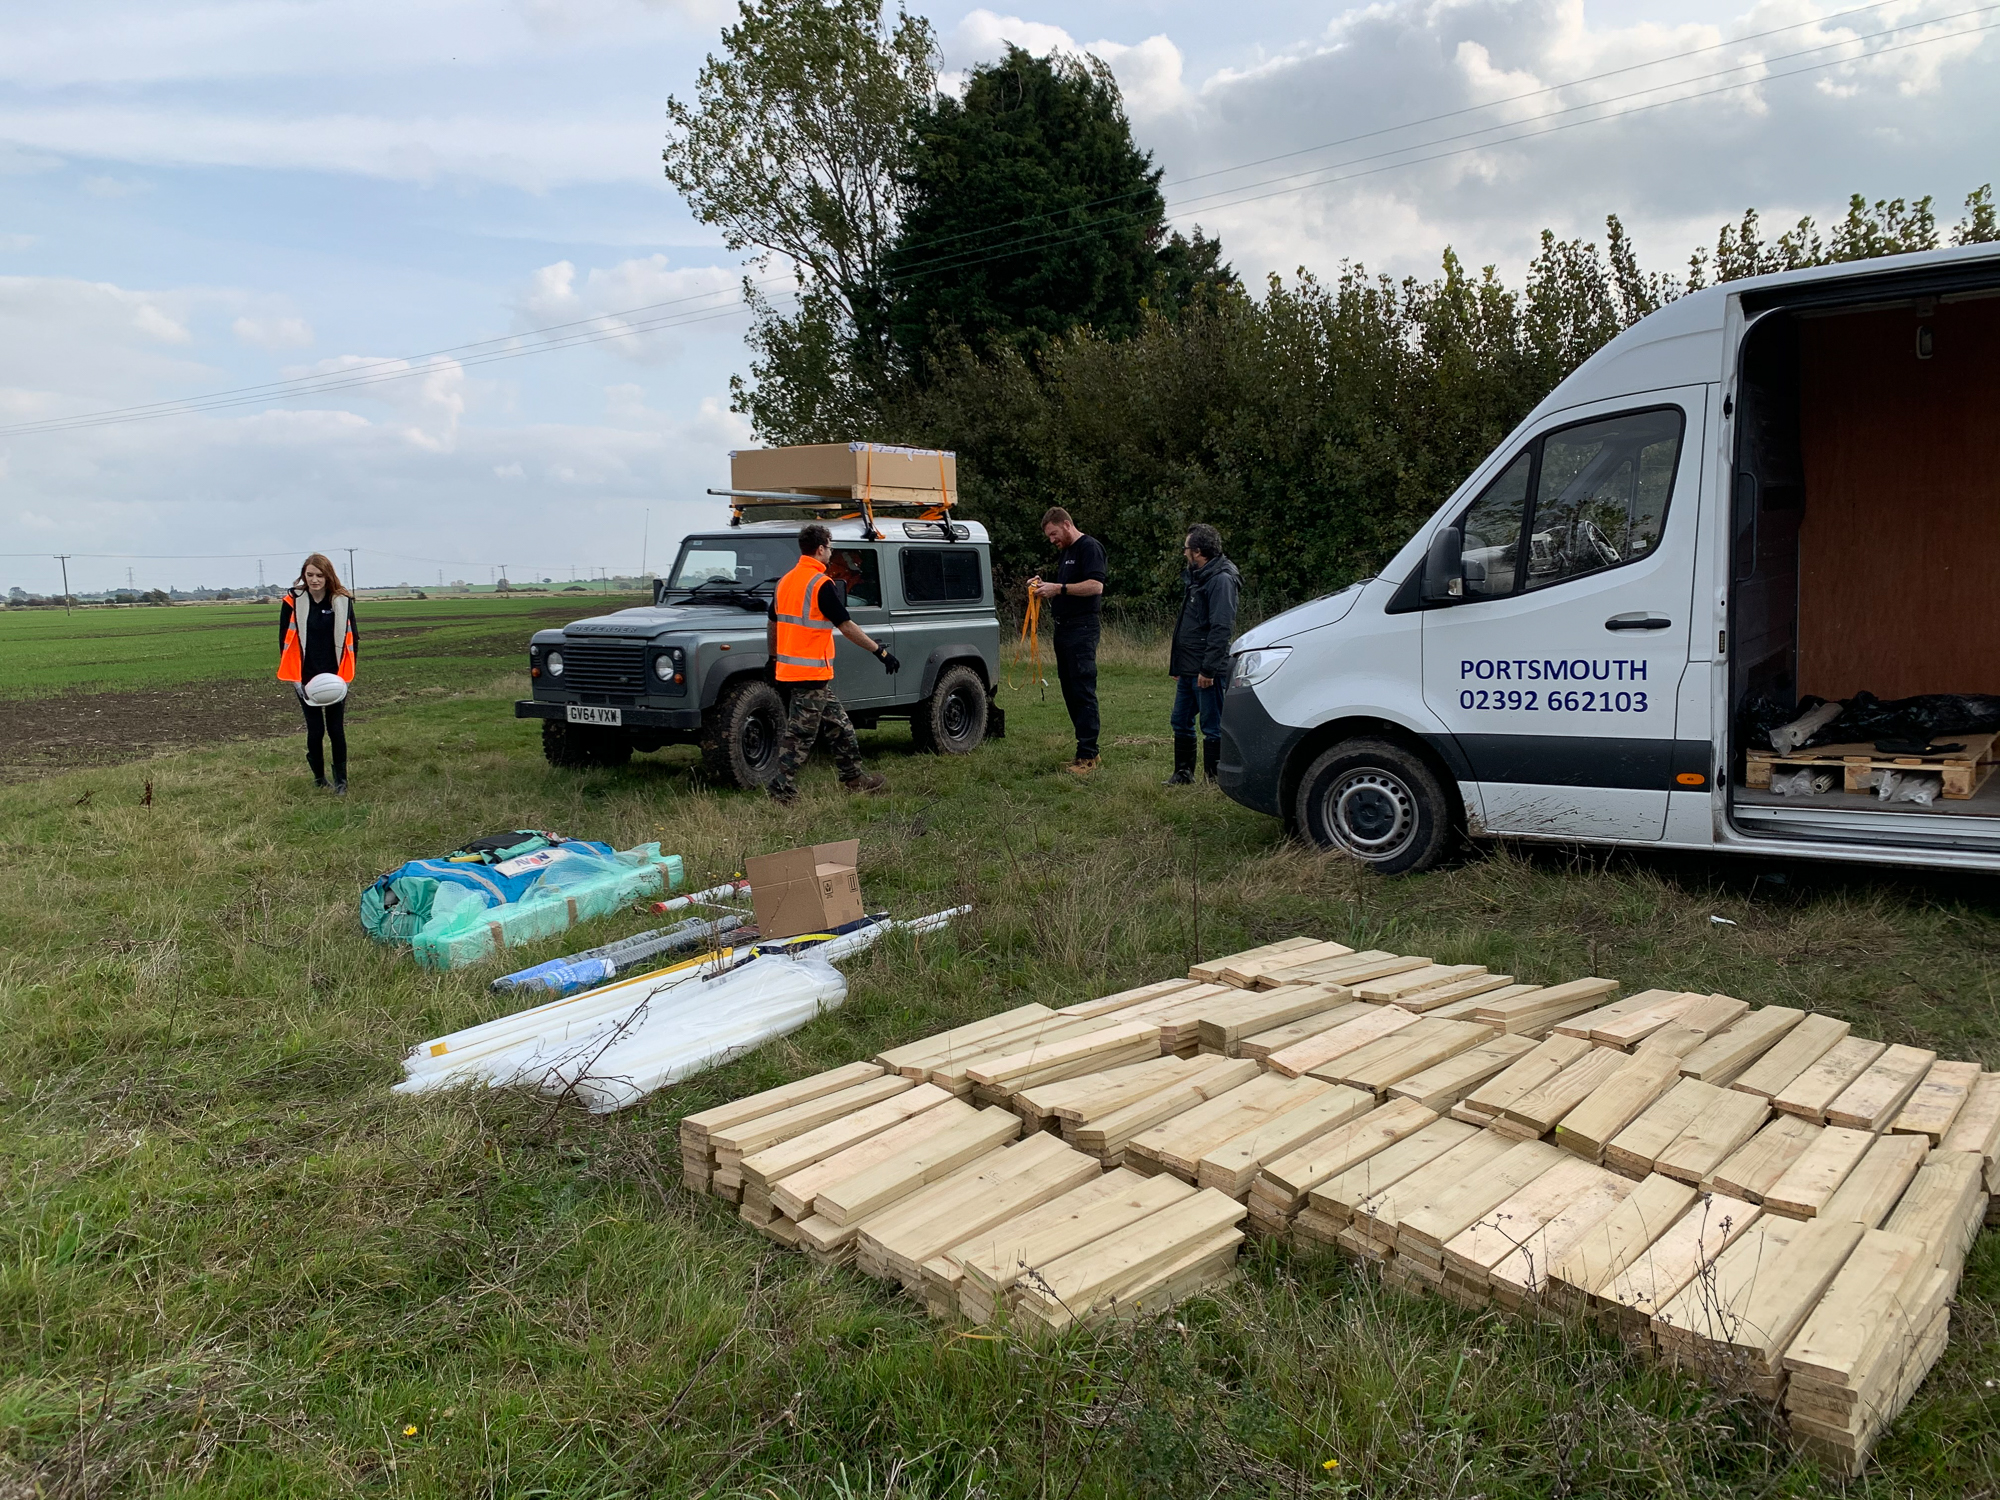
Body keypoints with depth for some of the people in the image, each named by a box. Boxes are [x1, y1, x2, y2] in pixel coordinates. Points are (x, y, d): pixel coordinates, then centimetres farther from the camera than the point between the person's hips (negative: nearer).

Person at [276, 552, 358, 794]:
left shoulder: (343, 601, -4)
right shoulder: (293, 601, -7)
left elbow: (351, 638, 4)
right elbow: (285, 641, -2)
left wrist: (346, 674, 0)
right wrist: (294, 678, -6)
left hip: (335, 678, 1)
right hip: (306, 678, -1)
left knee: (336, 729, 4)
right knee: (315, 730, 3)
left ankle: (341, 781, 16)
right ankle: (318, 778, 22)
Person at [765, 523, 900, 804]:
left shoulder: (785, 581, 11)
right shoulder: (821, 584, -15)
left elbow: (772, 625, 17)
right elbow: (846, 626, -16)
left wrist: (774, 659, 28)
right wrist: (881, 652, -10)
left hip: (788, 668, 9)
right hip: (811, 672, -9)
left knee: (839, 725, 17)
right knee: (801, 734, -2)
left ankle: (855, 776, 24)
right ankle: (782, 788, 1)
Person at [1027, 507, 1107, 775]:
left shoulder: (1089, 547, -9)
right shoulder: (1065, 553, 21)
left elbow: (1095, 586, -20)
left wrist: (1059, 588, -19)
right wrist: (1044, 586, 10)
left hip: (1082, 629, -10)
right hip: (1063, 628, 10)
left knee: (1083, 690, -10)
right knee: (1069, 690, 10)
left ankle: (1088, 755, -9)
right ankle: (1087, 750, 16)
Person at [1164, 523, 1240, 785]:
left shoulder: (1221, 580, -15)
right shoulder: (1195, 578, 17)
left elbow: (1221, 629, -21)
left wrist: (1208, 669, -24)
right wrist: (1175, 660, 20)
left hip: (1208, 672, -10)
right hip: (1187, 669, 10)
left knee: (1212, 727, -2)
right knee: (1181, 723, 15)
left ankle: (1214, 780, 5)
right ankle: (1183, 773, 27)